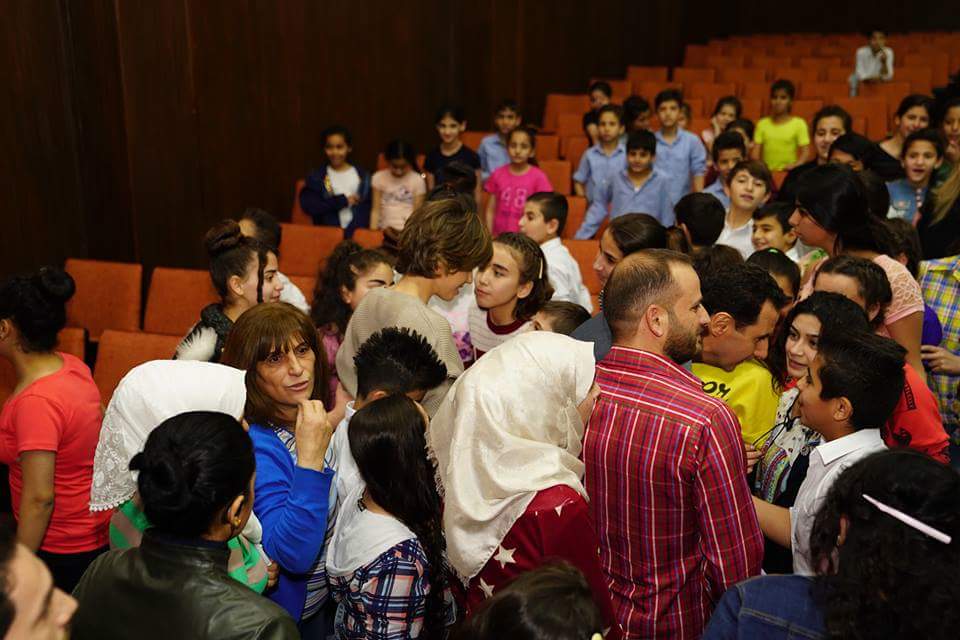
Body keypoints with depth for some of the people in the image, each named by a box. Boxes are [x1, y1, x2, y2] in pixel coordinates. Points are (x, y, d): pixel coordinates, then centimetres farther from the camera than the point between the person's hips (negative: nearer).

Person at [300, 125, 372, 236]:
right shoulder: (316, 177, 8)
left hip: (357, 232, 1)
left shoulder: (362, 175, 10)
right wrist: (342, 200, -6)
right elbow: (307, 205, -5)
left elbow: (367, 206, 3)